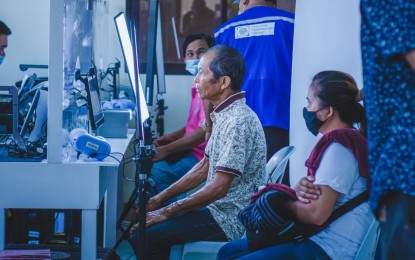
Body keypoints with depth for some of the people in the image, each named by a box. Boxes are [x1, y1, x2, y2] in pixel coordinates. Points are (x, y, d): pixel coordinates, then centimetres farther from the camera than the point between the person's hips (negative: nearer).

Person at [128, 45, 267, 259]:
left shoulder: (239, 121, -22)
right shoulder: (225, 115, 10)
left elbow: (219, 188, -25)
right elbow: (204, 168, 17)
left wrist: (167, 212, -18)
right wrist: (160, 199, 9)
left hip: (230, 220, -10)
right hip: (218, 207, 10)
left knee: (143, 236, -17)